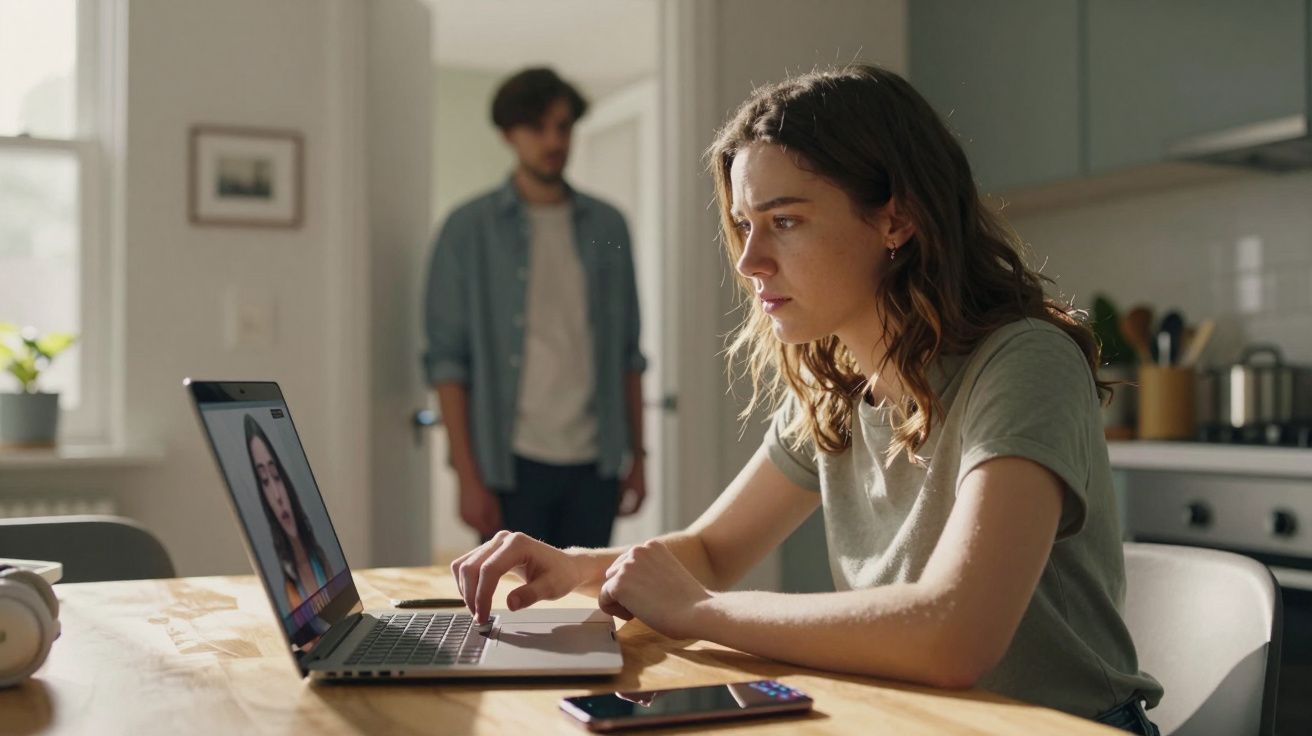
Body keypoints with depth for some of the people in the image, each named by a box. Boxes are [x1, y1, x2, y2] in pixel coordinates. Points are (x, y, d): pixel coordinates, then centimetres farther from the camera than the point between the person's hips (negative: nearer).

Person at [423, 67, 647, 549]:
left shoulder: (606, 226, 10)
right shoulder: (470, 229, 0)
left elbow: (628, 353, 13)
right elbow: (447, 359, -3)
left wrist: (636, 455, 9)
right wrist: (468, 476, -8)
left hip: (595, 461, 3)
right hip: (515, 462, -3)